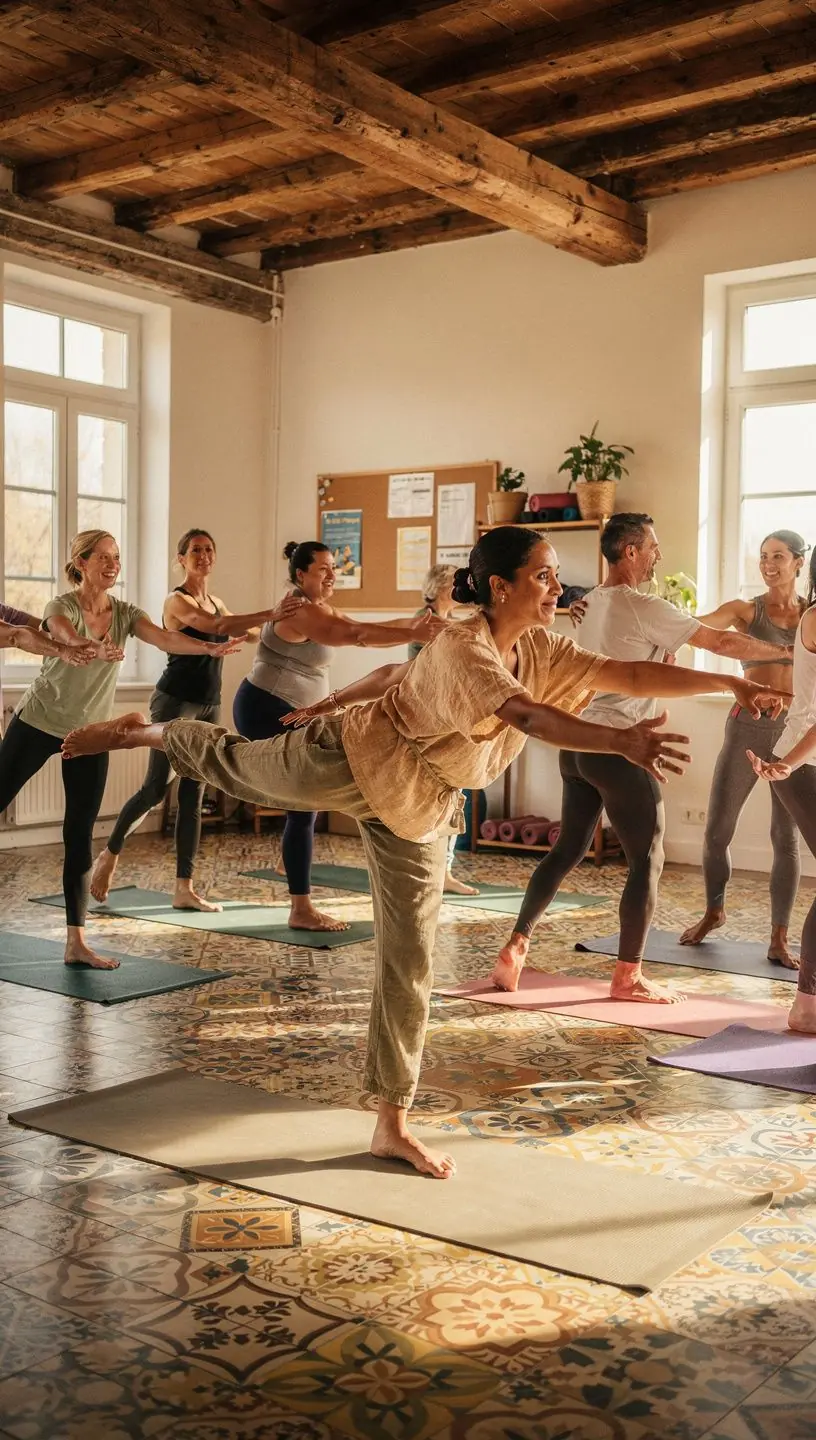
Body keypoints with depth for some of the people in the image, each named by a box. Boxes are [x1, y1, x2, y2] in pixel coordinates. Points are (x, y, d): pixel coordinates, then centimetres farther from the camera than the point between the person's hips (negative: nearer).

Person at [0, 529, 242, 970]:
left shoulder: (124, 613, -3)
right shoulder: (61, 606, -14)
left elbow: (165, 639, -21)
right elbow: (65, 633, -37)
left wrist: (210, 648, -40)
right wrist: (95, 649, -60)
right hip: (37, 723, -3)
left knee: (80, 837, 1)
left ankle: (76, 942, 4)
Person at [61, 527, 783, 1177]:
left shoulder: (541, 650, -7)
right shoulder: (462, 648, -33)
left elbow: (631, 673, -9)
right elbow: (524, 714, -49)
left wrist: (728, 681, -16)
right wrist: (621, 741, -60)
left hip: (419, 808, 7)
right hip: (347, 760, -7)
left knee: (410, 961, 6)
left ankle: (393, 1124, 15)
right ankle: (149, 732, 51)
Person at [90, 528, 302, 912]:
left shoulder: (216, 602, 13)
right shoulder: (177, 600, -11)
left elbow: (246, 634, 18)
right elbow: (216, 627, -28)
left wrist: (276, 624, -1)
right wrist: (270, 614, -38)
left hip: (209, 706, 7)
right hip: (175, 701, -7)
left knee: (193, 794, 5)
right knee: (156, 787, -9)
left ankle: (184, 889, 7)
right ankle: (110, 854, 16)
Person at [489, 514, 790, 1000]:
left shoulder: (592, 603, 14)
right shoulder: (642, 607, -12)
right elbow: (721, 642, -10)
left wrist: (664, 647, 5)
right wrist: (789, 651, 0)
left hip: (578, 741, 8)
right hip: (616, 746, -8)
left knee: (568, 850, 16)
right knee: (648, 859, 3)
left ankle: (515, 950, 15)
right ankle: (629, 976, 9)